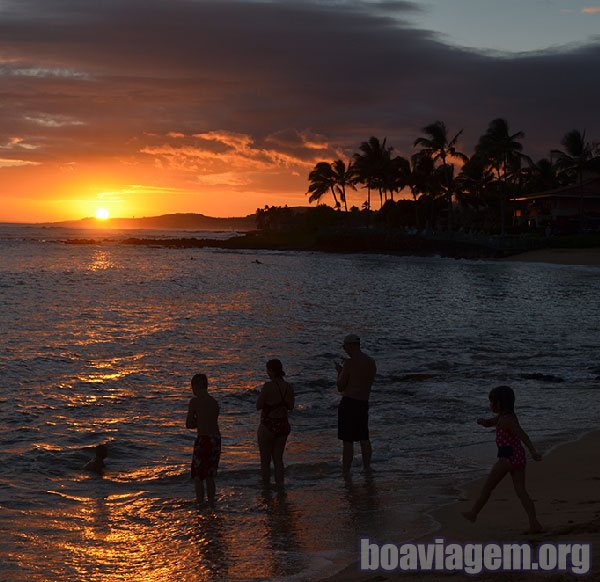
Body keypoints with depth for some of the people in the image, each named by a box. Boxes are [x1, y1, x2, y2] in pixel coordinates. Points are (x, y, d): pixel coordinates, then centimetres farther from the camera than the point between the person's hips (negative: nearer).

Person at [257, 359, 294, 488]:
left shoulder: (268, 386, -18)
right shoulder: (288, 387, -1)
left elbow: (258, 406, -13)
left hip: (268, 426, -5)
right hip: (283, 425, 5)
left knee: (265, 461, 9)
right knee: (278, 459, 18)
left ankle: (266, 487, 12)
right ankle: (280, 486, 16)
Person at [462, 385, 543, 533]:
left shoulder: (506, 419, -14)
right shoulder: (502, 417, 16)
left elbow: (522, 434, -27)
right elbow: (490, 423, 28)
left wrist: (532, 450, -39)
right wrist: (482, 421, 4)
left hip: (508, 457, -9)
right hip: (519, 456, 9)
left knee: (487, 487, 7)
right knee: (521, 491, 3)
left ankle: (473, 513, 20)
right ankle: (534, 524, -6)